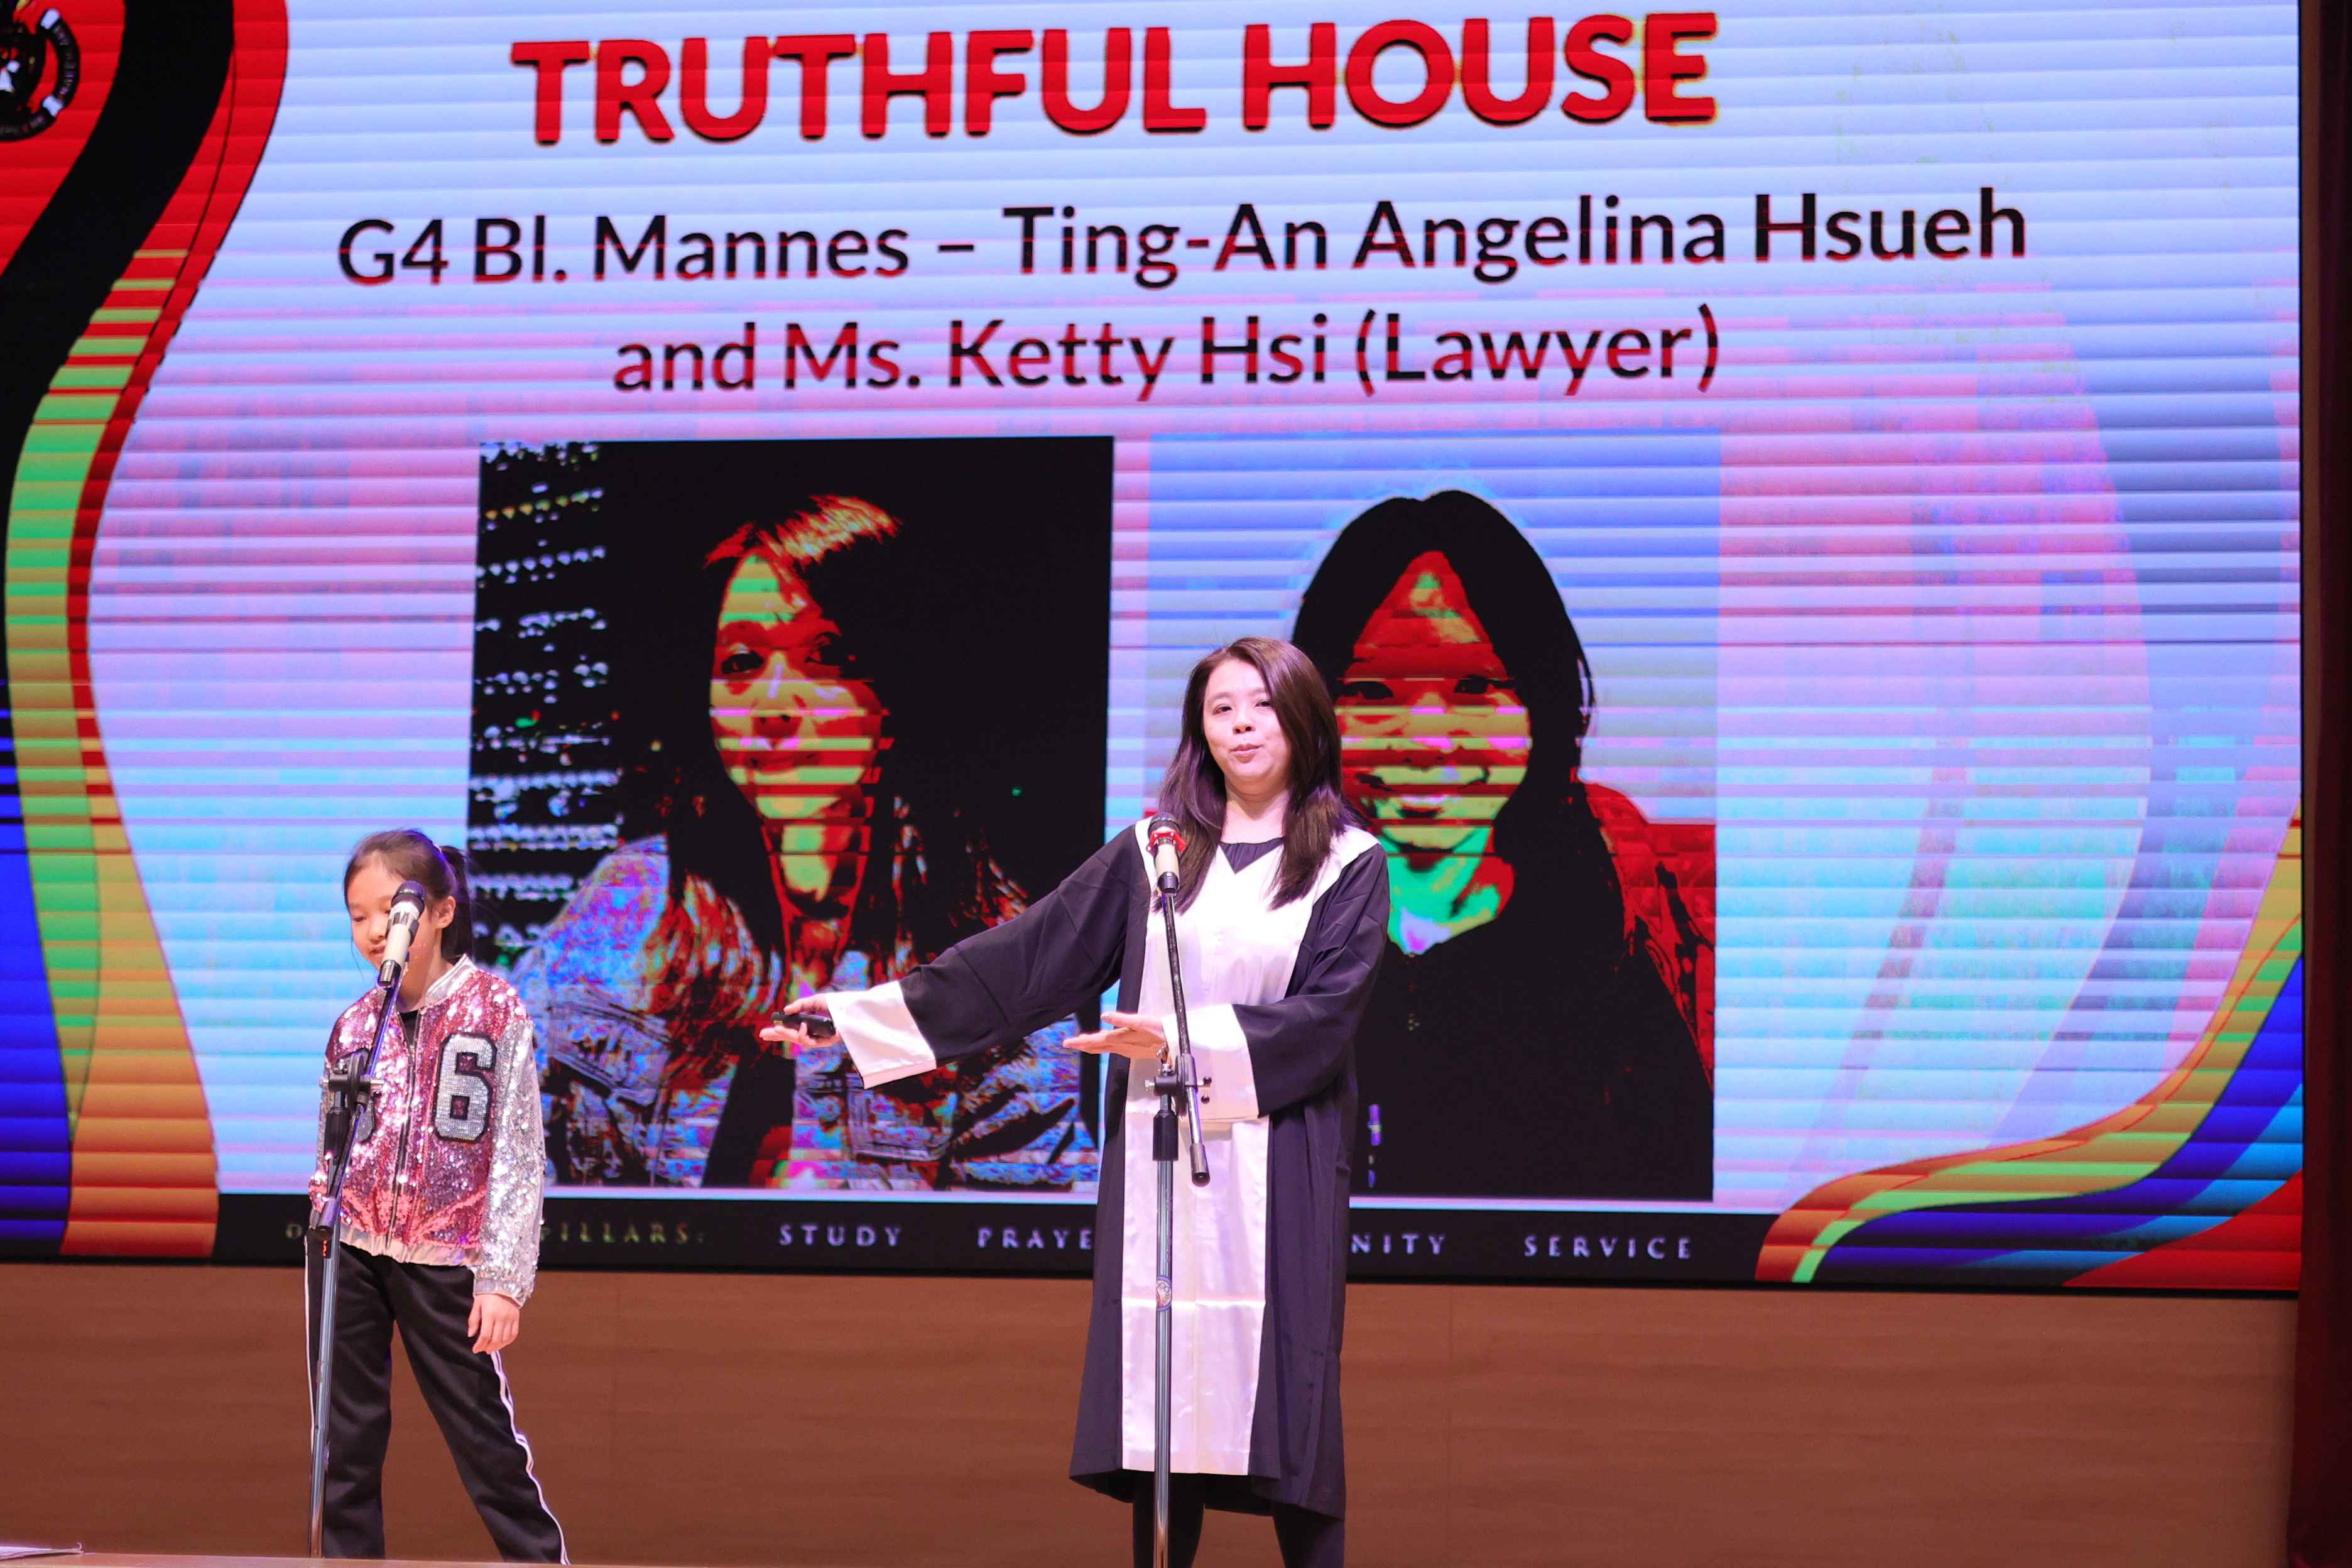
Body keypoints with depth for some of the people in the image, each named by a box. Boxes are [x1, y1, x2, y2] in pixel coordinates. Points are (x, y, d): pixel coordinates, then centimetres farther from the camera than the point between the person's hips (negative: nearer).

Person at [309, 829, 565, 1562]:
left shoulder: (494, 1009, -3)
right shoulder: (356, 1023, 7)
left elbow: (518, 1151, -4)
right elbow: (331, 1152, 14)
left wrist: (504, 1277, -9)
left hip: (444, 1259, -4)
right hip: (351, 1255, 4)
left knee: (485, 1435, 1)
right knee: (345, 1443, 5)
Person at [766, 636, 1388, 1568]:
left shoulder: (1350, 865, 4)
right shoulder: (1152, 852, 11)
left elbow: (1327, 1011, -8)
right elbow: (1022, 958, 10)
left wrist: (1186, 1039, -19)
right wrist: (860, 1011, 7)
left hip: (1279, 1166, -2)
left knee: (1282, 1385, -6)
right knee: (1159, 1389, 1)